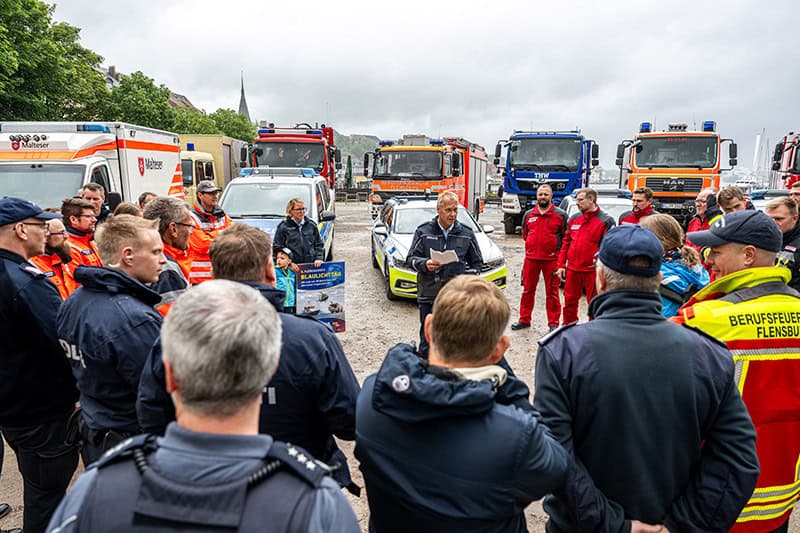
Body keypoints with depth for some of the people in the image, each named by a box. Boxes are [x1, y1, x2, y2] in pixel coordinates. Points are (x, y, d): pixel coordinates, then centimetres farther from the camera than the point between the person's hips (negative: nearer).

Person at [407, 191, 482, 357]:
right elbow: (412, 259, 2)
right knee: (427, 339, 5)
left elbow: (476, 262, 16)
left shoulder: (466, 233, 8)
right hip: (428, 295, -1)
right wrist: (425, 264, -19)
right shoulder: (424, 231, 3)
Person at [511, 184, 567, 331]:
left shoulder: (560, 215, 0)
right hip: (531, 258, 3)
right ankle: (524, 320, 21)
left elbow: (566, 237, 2)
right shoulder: (528, 215, 10)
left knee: (552, 292, 3)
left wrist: (556, 250, -5)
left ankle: (553, 323, 12)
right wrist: (533, 247, 13)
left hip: (552, 259, -3)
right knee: (527, 290, 10)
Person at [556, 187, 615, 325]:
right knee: (569, 300, 13)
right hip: (572, 269, 5)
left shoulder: (606, 221, -5)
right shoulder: (573, 220, 11)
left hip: (593, 270, -5)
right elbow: (566, 243, 12)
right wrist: (561, 265, 8)